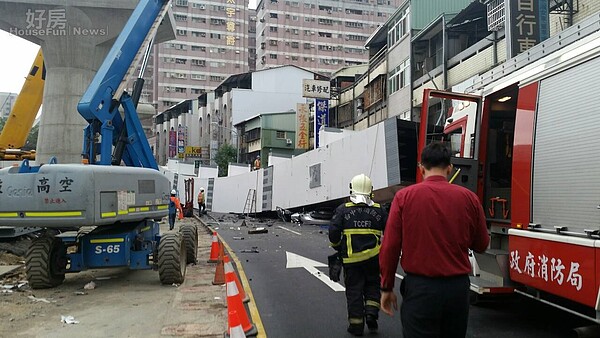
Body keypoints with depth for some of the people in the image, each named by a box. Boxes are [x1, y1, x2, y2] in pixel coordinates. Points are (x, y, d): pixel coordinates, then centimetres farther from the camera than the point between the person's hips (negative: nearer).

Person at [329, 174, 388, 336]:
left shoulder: (343, 209, -3)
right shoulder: (379, 210, 3)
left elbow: (333, 233, -7)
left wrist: (339, 248, 11)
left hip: (351, 258, -1)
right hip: (374, 257, 1)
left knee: (354, 290, 9)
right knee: (372, 286, 21)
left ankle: (356, 325, 14)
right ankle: (371, 313, 6)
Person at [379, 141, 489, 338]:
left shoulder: (404, 197, -7)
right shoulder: (469, 198, -2)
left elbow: (389, 247, -7)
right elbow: (481, 245, 10)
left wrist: (386, 288, 3)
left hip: (420, 288, -3)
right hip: (458, 288, 3)